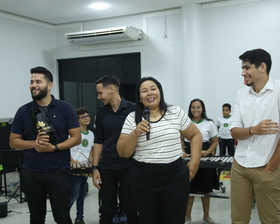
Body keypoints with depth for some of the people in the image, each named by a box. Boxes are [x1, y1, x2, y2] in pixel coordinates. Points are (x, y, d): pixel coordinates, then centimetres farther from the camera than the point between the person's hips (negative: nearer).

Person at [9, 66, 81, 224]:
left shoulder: (65, 108, -3)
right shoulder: (23, 111, 3)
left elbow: (76, 138, -4)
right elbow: (13, 141, 6)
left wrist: (54, 148, -17)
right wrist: (34, 143, -13)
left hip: (59, 172, -2)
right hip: (31, 173, 3)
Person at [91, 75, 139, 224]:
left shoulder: (133, 109, -5)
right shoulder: (101, 114, 6)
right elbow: (98, 142, 9)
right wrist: (95, 167, 3)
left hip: (129, 167, -3)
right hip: (106, 168, 3)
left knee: (131, 210, 7)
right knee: (106, 211, 9)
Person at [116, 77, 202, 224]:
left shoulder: (176, 112, 2)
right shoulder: (132, 118, 0)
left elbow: (195, 135, 12)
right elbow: (123, 153, -2)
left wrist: (195, 161, 1)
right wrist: (135, 133, -18)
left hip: (175, 177, 0)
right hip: (143, 179, 0)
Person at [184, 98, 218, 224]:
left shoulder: (209, 124, 1)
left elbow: (215, 141, 6)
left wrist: (207, 152, -11)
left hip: (205, 157, 1)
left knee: (206, 189, 10)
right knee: (189, 189, 3)